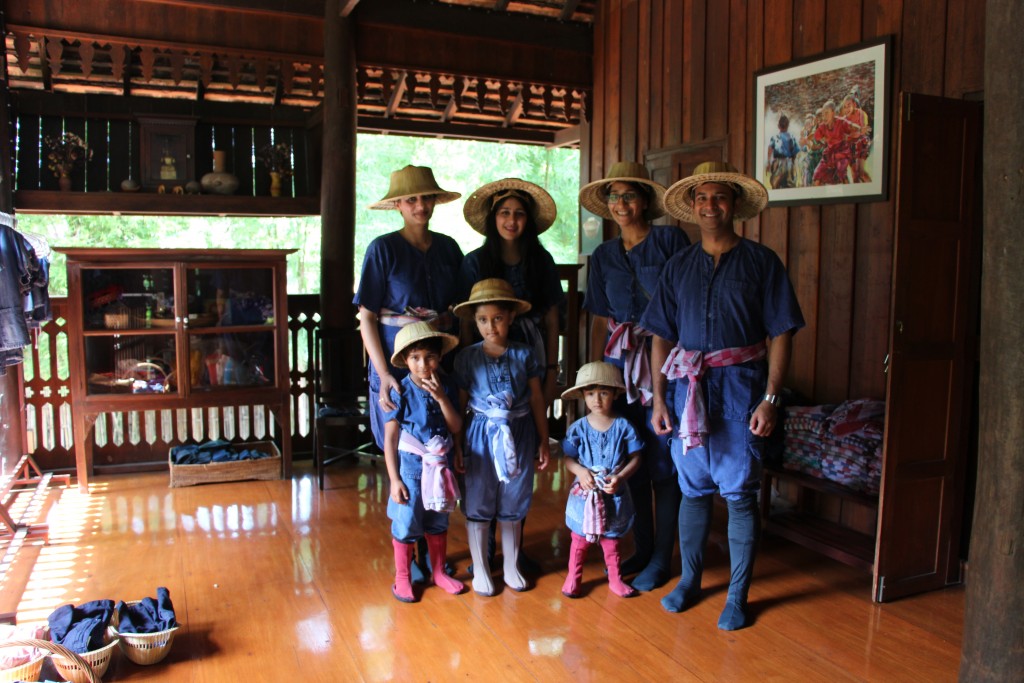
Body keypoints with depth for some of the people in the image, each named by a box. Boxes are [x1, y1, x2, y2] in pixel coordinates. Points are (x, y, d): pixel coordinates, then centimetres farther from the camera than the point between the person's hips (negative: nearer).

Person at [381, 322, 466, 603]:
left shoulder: (446, 386, -3)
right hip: (410, 465, -4)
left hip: (440, 464, 4)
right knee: (407, 524, 5)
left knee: (438, 521, 18)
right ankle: (402, 577, 25)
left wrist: (441, 397, -19)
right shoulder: (400, 392, -15)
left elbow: (456, 427, -6)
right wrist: (394, 479, -15)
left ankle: (439, 572, 36)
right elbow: (390, 438, -13)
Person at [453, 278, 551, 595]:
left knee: (513, 504, 13)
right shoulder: (467, 357, -5)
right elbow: (460, 403, -1)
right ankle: (480, 569, 24)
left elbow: (536, 399, 4)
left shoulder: (524, 354, -1)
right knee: (478, 503, 7)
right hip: (482, 435, -1)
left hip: (519, 435, 1)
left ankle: (511, 566, 30)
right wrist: (456, 446, -3)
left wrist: (543, 441, 6)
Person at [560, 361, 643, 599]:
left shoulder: (623, 426, -8)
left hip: (614, 493, 0)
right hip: (584, 492, 0)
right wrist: (580, 471, -21)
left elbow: (635, 458, -5)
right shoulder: (578, 428, -6)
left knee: (611, 537, 16)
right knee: (580, 537, 11)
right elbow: (568, 458, -2)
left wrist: (620, 476, -18)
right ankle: (573, 576, 27)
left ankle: (615, 577, 33)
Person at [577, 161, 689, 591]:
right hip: (620, 359, 5)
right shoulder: (603, 256, 11)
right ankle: (641, 547, 27)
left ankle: (662, 558, 16)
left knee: (663, 462, 1)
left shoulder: (670, 240, -3)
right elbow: (600, 319, 12)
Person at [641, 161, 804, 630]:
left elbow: (781, 334, -3)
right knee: (693, 489, 12)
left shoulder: (761, 262, 0)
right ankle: (689, 580, 27)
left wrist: (770, 399, -10)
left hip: (741, 385, -3)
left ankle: (737, 596, 14)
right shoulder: (678, 267, 10)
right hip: (690, 385, 3)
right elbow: (662, 336, 10)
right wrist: (659, 399, 5)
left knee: (740, 494, 1)